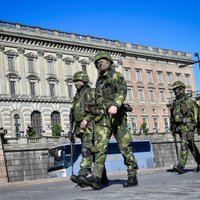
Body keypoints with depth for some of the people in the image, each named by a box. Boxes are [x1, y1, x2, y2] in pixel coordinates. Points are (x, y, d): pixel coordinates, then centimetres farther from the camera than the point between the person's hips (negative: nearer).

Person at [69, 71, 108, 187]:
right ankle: (103, 178, 14)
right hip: (81, 128, 8)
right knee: (94, 152, 9)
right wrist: (75, 128, 18)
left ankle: (82, 175, -30)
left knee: (87, 150, -19)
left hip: (89, 126, -8)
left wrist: (86, 119, -19)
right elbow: (75, 113, 25)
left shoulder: (91, 92, -2)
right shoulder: (77, 96, 23)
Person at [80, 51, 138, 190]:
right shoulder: (99, 81, 25)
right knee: (99, 147, -10)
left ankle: (133, 177, 7)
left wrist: (115, 105, -30)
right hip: (102, 117, 6)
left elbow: (122, 90, -14)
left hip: (116, 116, -5)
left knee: (125, 147, -2)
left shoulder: (116, 75, 5)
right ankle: (96, 178, -20)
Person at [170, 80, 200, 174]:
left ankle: (181, 166, -24)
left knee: (184, 145, -17)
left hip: (187, 126, -7)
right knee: (191, 146, 13)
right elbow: (172, 116, 20)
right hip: (179, 127, 7)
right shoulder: (175, 103, 19)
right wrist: (172, 128, 14)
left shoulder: (189, 100, 0)